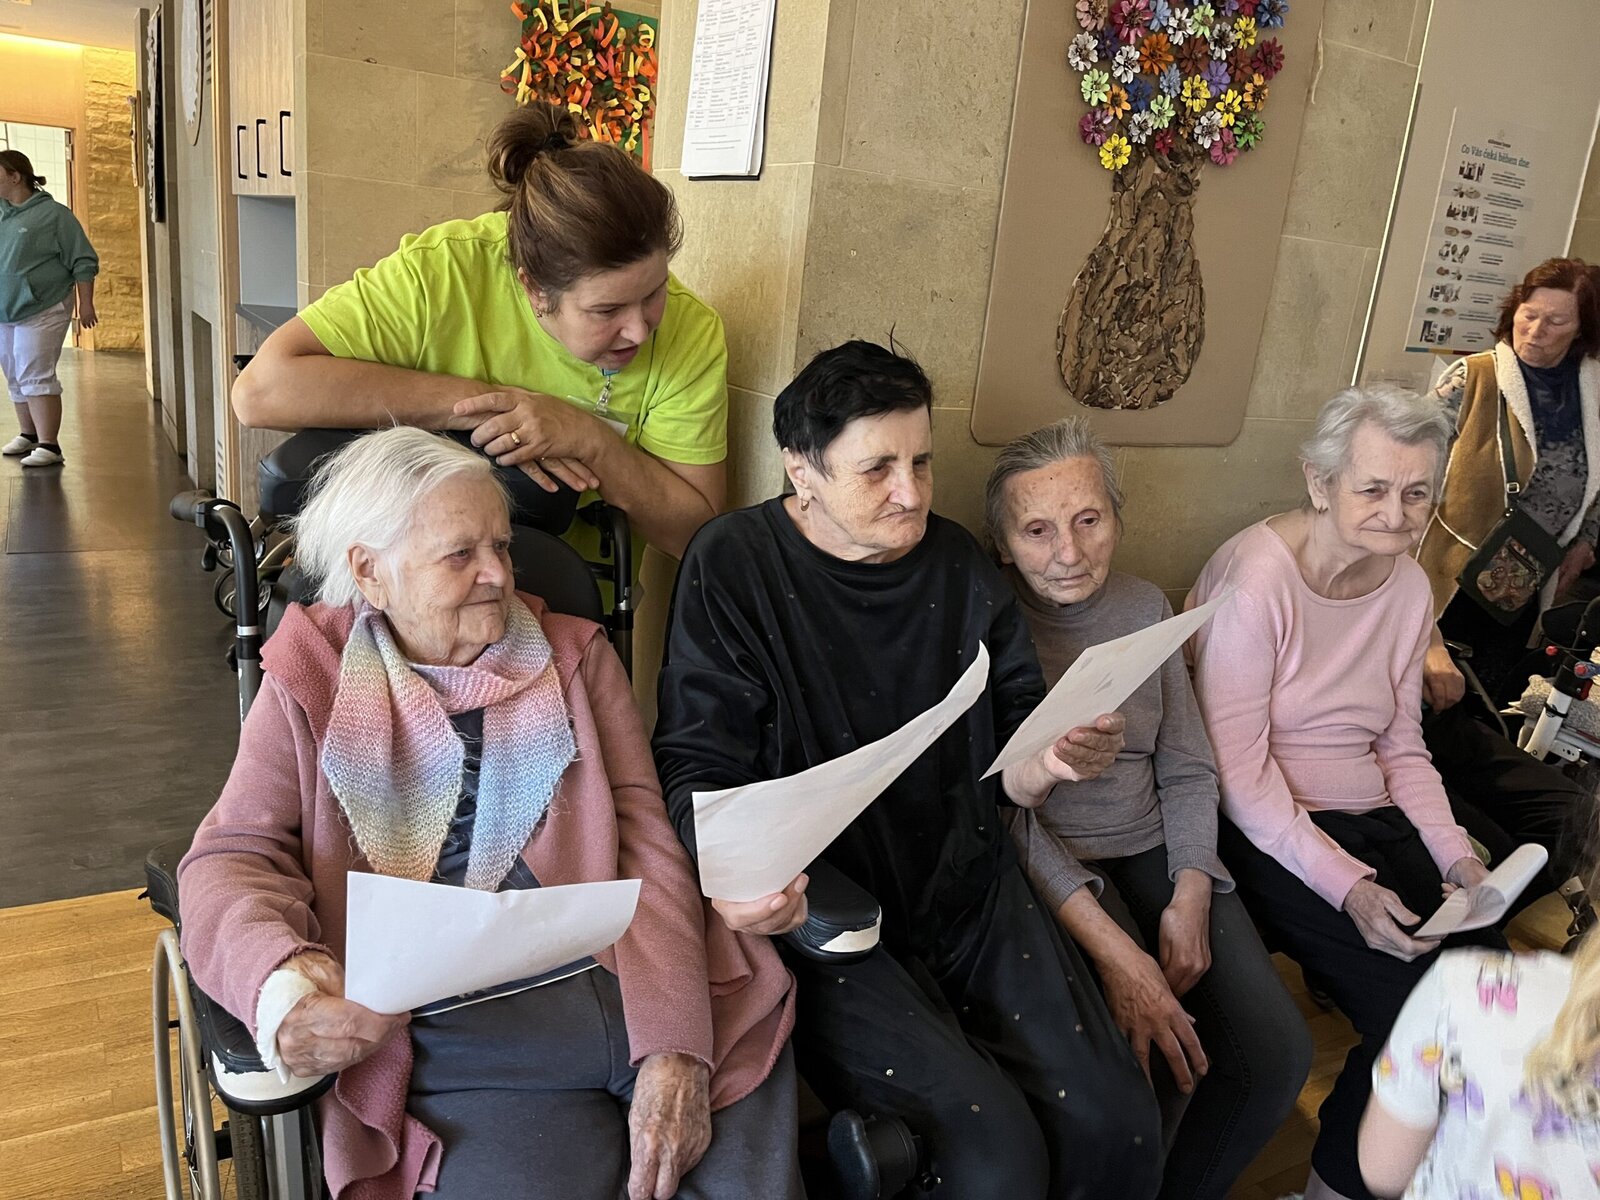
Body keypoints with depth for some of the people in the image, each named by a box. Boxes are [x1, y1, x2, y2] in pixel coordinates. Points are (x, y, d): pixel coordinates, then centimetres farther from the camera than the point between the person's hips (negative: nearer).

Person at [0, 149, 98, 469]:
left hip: (41, 312, -7)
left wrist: (85, 304, -11)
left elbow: (83, 262, -7)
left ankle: (49, 446, -10)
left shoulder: (53, 213, -6)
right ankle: (28, 434, 26)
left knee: (36, 377, -11)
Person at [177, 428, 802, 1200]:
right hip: (464, 1036, -1)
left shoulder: (575, 657, 11)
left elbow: (648, 845, 2)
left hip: (635, 986, 1)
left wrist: (674, 1046, -12)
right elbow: (231, 858, 1)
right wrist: (280, 978, -23)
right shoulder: (312, 687, 9)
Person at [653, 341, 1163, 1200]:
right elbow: (696, 768, -11)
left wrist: (1056, 762, -16)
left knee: (1117, 1127, -6)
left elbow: (1005, 774, 7)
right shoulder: (735, 568, -9)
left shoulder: (958, 566, 4)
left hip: (968, 890, 5)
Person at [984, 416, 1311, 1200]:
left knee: (1277, 1055, -9)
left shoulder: (1146, 608, 7)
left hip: (1153, 852, 6)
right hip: (1048, 870, -5)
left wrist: (1191, 896, -6)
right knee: (1156, 1067, -24)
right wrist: (1112, 949, -23)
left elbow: (1188, 769, 10)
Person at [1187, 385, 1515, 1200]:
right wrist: (1347, 887, -22)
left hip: (1371, 822, 7)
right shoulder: (1256, 575, -17)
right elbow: (1238, 768, -18)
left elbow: (1401, 747, 12)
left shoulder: (1409, 585, 6)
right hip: (1264, 835, -7)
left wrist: (1454, 855, -3)